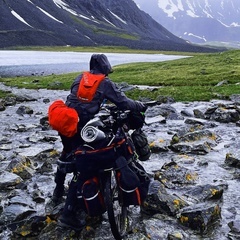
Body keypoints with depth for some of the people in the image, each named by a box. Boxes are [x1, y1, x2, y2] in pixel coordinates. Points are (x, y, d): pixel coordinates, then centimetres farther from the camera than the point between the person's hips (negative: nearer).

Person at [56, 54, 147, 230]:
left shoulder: (80, 78, 15)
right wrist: (140, 106, 17)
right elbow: (123, 102, 0)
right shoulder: (106, 83, -1)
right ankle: (68, 213, -6)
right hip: (82, 129, -6)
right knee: (82, 167, -3)